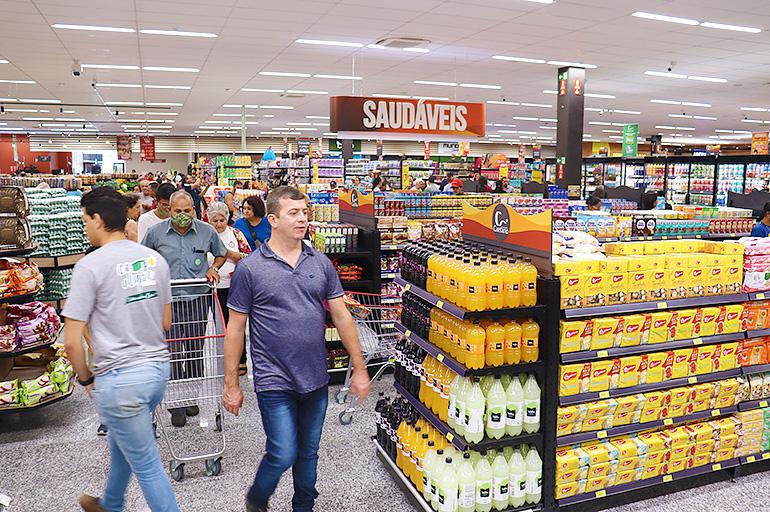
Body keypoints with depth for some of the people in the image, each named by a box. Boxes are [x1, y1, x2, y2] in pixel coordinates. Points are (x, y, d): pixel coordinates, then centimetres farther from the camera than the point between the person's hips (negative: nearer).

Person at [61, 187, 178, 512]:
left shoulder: (90, 266, -15)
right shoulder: (155, 259, 4)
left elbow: (72, 341, -14)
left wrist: (85, 378, 2)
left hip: (118, 378, -7)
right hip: (159, 367, 7)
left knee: (146, 465, 7)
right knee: (121, 442, 30)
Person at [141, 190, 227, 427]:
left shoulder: (207, 231, 0)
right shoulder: (156, 232, -2)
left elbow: (221, 254, 17)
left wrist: (213, 269, -1)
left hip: (198, 299, 1)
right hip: (168, 299, -1)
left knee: (195, 351, 11)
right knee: (173, 352, -4)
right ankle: (176, 404, 9)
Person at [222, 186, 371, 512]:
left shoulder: (321, 263, 3)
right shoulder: (249, 268, -8)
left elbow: (341, 315, 5)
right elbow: (235, 329, -4)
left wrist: (359, 369, 4)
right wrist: (231, 385, -2)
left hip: (316, 380, 4)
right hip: (275, 383, -4)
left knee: (308, 452, 17)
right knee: (283, 454, 0)